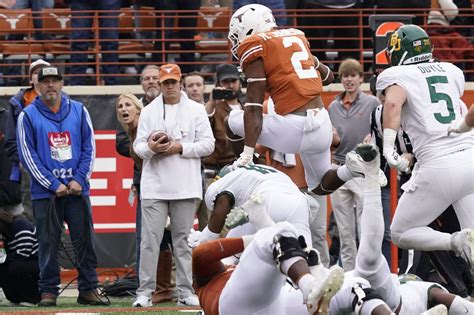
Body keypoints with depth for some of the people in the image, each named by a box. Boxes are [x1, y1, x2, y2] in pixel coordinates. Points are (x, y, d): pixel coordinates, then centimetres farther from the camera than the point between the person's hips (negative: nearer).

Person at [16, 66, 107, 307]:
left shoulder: (78, 111, 8)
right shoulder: (28, 116, 0)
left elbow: (89, 147, 7)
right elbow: (27, 155, -4)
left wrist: (79, 180, -6)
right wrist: (53, 185, -10)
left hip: (78, 189, 2)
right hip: (45, 193, -2)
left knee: (85, 240, 2)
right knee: (48, 243, -1)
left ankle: (88, 289, 8)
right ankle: (48, 291, 5)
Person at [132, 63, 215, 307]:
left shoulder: (196, 110, 5)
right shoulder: (149, 111, 10)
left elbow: (207, 144, 1)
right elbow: (138, 146, 8)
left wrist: (180, 148, -10)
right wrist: (150, 147, -14)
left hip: (185, 187, -1)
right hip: (154, 186, 1)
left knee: (183, 239, 3)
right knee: (150, 239, -4)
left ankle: (185, 292, 8)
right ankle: (145, 292, -1)